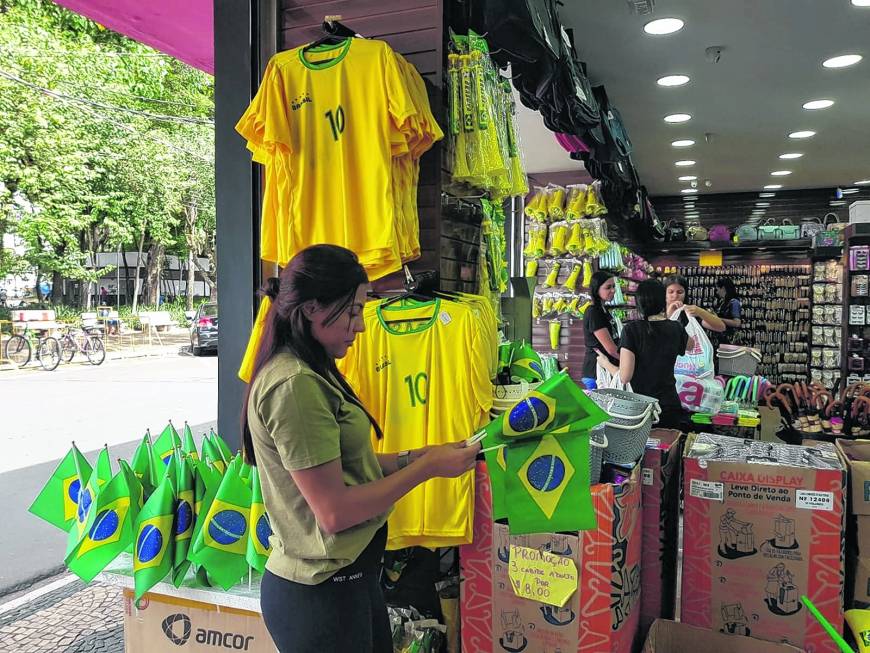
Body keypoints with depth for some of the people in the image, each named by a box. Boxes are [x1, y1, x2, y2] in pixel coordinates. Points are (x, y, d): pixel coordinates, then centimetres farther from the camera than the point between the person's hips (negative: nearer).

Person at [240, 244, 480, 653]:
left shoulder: (313, 373, 8)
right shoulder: (295, 384, -23)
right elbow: (333, 511, -23)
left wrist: (414, 457, 1)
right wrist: (427, 467, -15)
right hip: (320, 592, -9)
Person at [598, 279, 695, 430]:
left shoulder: (632, 329, -13)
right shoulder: (675, 328, -1)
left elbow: (625, 377, -16)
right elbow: (690, 345, 25)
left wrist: (605, 363, 2)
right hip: (670, 405, 3)